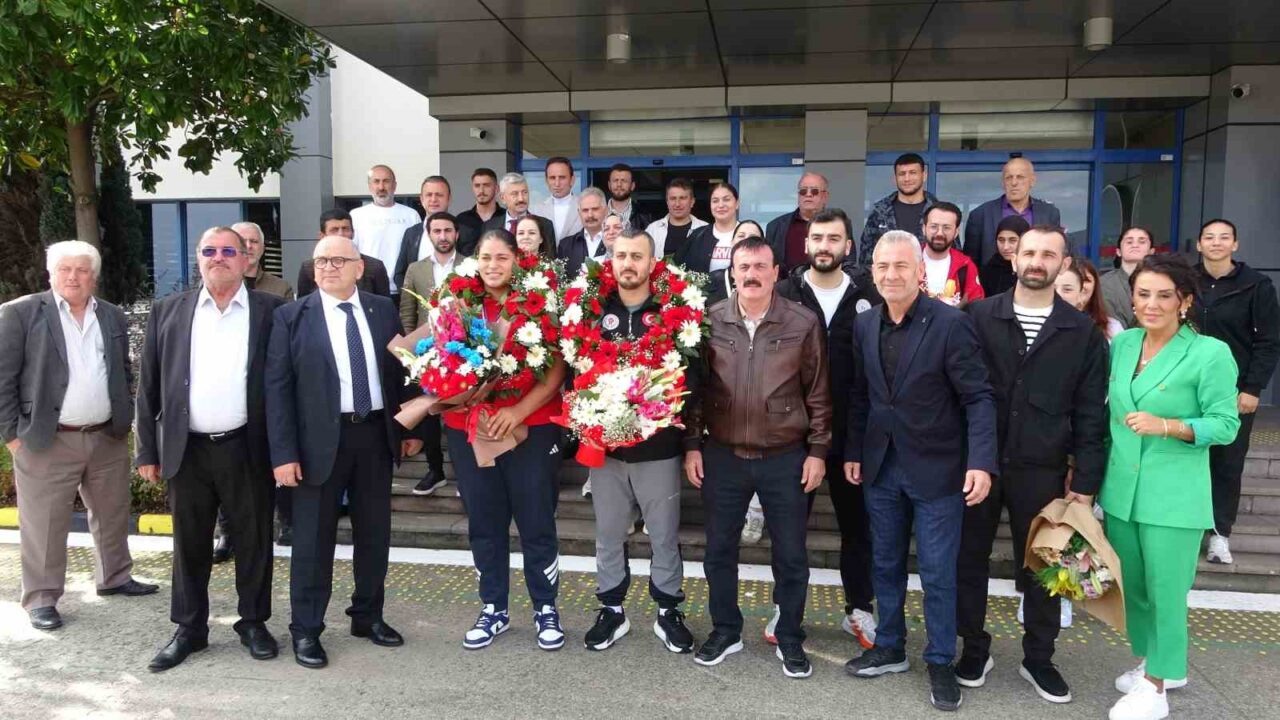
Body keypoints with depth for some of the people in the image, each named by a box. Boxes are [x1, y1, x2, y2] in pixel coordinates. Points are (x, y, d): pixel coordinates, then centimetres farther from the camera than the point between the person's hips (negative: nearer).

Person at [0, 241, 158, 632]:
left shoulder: (113, 317, 8)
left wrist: (123, 420, 9)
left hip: (108, 438, 5)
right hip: (46, 441, -4)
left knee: (113, 515, 16)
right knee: (44, 525, 4)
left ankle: (114, 577, 33)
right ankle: (41, 598, 18)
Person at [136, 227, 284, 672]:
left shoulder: (271, 311, 0)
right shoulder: (168, 311, 6)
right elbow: (149, 385, 7)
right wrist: (148, 450, 4)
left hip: (248, 449, -2)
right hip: (187, 449, 2)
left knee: (253, 541, 9)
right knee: (189, 544, 12)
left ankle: (253, 623, 25)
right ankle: (189, 629, 27)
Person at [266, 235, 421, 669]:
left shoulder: (383, 310, 6)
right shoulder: (292, 316, -4)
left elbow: (400, 372, 11)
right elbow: (277, 388, -7)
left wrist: (411, 428, 8)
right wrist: (283, 452, -12)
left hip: (376, 434, 3)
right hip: (320, 439, -3)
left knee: (374, 533, 14)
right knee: (313, 539, 6)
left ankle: (368, 616, 31)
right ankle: (306, 630, 21)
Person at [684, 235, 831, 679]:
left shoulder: (804, 323, -6)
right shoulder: (710, 320, -2)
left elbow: (818, 393, -1)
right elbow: (695, 387, 4)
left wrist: (817, 450, -3)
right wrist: (691, 444, 1)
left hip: (786, 458, -1)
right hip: (722, 456, 2)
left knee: (791, 555, 10)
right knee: (719, 549, 13)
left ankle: (790, 638, 28)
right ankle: (725, 630, 32)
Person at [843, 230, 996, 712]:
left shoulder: (951, 323, -14)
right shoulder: (864, 325, 3)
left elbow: (979, 398, -14)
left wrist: (981, 462, -23)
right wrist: (853, 451, 9)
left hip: (936, 470, -5)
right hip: (881, 467, 5)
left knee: (938, 574, 6)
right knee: (885, 565, 17)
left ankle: (941, 663, 24)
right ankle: (889, 648, 34)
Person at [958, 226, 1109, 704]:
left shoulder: (1083, 332, 2)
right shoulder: (978, 317, -1)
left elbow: (1090, 413, 2)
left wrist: (1085, 480, -2)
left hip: (1042, 469, 0)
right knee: (970, 559, 10)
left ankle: (1038, 659, 30)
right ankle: (974, 650, 28)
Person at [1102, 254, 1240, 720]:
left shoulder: (1211, 353, -11)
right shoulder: (1122, 343, 5)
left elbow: (1226, 424, -11)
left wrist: (1165, 425, -24)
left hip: (1173, 496, -6)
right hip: (1120, 489, 6)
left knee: (1166, 591, 5)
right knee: (1133, 586, 17)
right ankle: (1157, 664, 38)